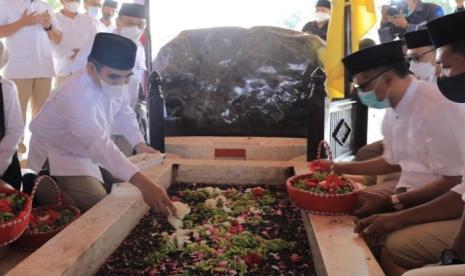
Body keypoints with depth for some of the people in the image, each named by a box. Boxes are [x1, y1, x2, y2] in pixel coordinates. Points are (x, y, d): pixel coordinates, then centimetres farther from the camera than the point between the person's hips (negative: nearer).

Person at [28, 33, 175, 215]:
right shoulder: (76, 96, -39)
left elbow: (124, 113, 7)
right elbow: (100, 145, -51)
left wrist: (140, 144, -10)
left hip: (88, 152, 8)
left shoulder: (116, 84, -13)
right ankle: (41, 188, 0)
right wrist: (142, 183, -61)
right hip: (58, 154, -8)